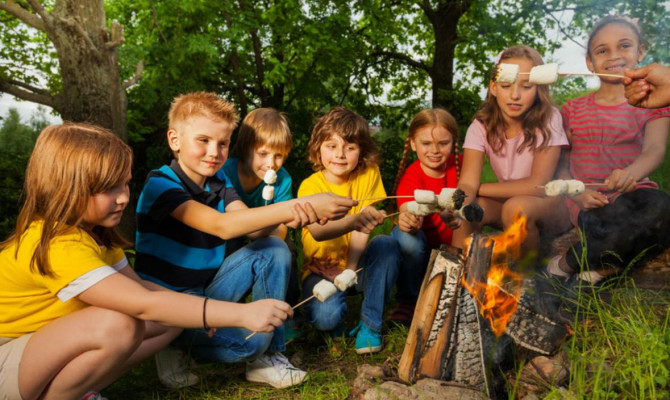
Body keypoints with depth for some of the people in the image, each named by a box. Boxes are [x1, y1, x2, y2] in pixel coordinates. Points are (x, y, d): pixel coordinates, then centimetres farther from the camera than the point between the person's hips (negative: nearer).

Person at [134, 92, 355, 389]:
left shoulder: (218, 182, 4)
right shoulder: (160, 183, -19)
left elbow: (255, 230, -12)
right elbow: (222, 226, -36)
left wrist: (290, 215, -37)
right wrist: (303, 205, -42)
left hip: (209, 291, 7)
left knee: (274, 249, -12)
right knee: (251, 338, -30)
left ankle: (268, 357, -5)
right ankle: (174, 349, 1)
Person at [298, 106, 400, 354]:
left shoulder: (368, 174, -9)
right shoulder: (309, 186, -16)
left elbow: (362, 226, -14)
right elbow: (317, 232, -35)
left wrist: (350, 271, -24)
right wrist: (353, 221, -55)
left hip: (357, 263, 2)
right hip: (321, 268, -2)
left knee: (386, 244, -29)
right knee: (325, 315, -31)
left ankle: (370, 324, -15)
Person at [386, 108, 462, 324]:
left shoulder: (460, 165, -8)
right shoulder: (411, 176, -20)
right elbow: (407, 210, -39)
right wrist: (408, 219, -64)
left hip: (449, 246, 3)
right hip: (419, 245, -3)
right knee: (406, 235, -36)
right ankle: (407, 302, -13)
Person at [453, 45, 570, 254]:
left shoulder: (547, 119, -16)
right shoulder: (482, 125, -10)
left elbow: (537, 185, -22)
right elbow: (468, 182, -22)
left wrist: (479, 188, -20)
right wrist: (460, 201, -46)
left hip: (550, 203, -2)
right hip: (507, 199, 3)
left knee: (516, 206, -33)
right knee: (466, 209, -25)